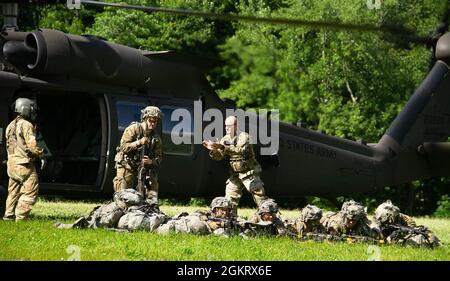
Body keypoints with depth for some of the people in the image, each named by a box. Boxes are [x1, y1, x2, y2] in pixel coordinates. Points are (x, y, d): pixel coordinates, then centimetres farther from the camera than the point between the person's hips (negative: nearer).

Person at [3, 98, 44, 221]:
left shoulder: (11, 125, 14)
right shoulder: (26, 125, -13)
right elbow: (32, 145, -18)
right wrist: (41, 154, -2)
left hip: (12, 164, 9)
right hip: (24, 165, -9)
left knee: (13, 192, 15)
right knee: (30, 191, -4)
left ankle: (8, 216, 17)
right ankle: (21, 217, -7)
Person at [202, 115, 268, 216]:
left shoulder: (243, 136, -13)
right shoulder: (225, 139, 5)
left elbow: (242, 151, -33)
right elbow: (219, 156, -2)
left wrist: (223, 147, -41)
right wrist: (213, 149, -24)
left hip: (249, 173, -5)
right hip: (235, 175, 5)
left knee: (260, 197, -4)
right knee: (230, 200, -3)